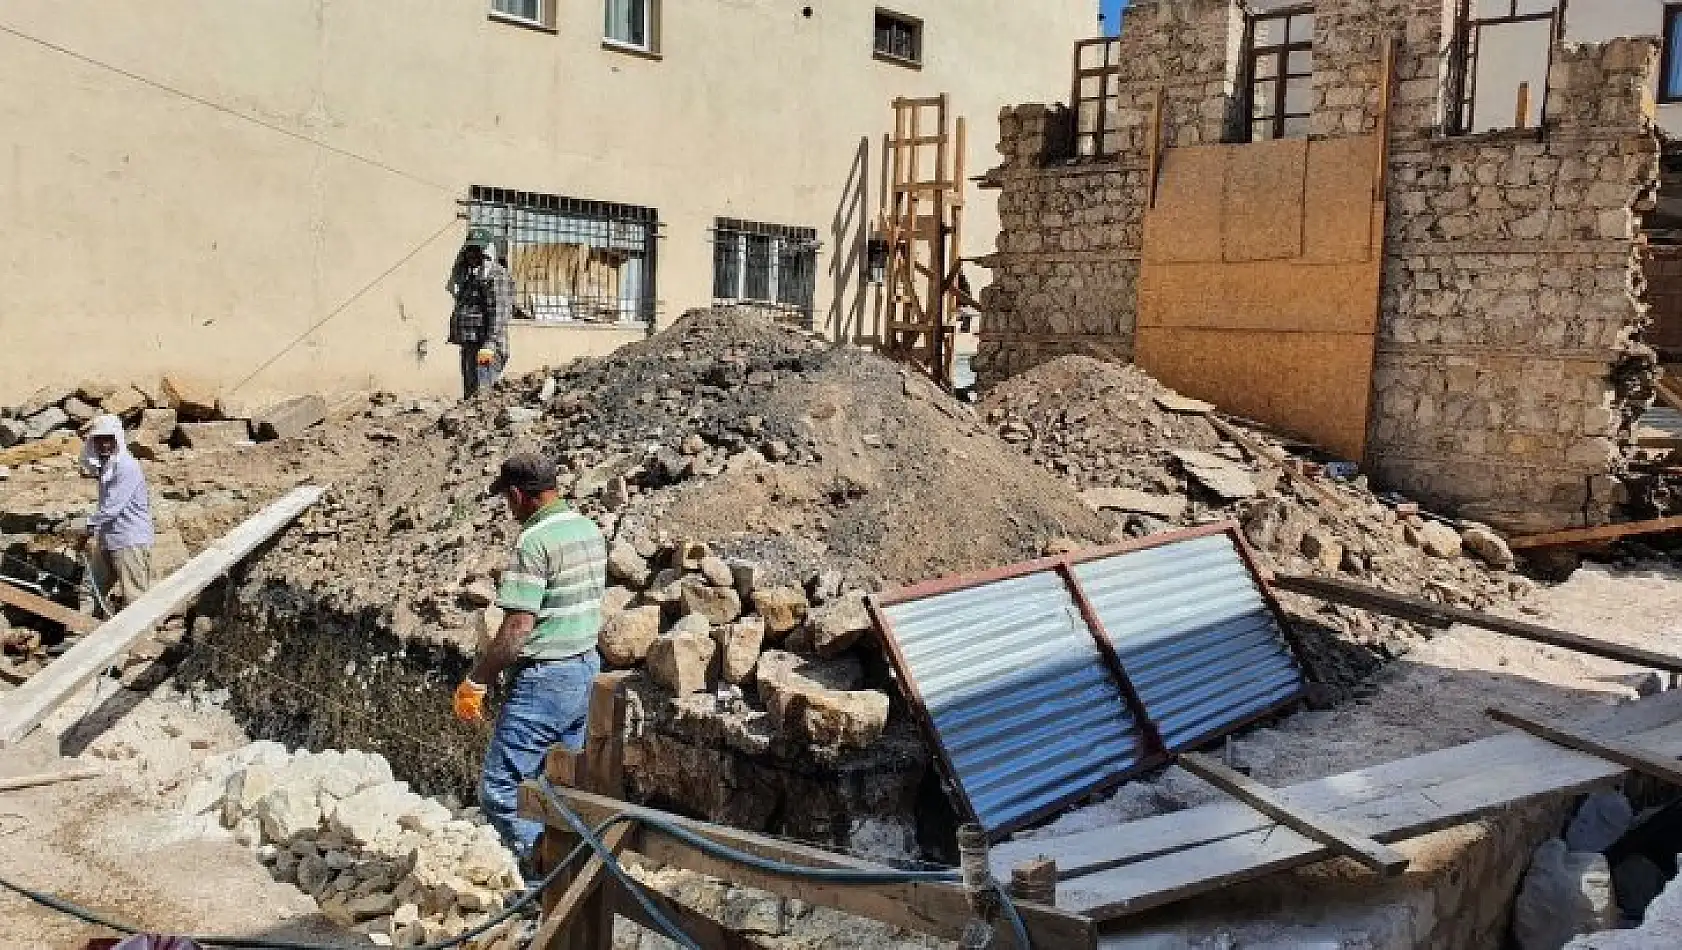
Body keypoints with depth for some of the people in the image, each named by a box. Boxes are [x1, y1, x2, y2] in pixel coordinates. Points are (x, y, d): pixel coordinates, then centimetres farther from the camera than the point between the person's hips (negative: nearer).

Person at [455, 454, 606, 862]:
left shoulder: (534, 541, -19)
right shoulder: (590, 529, 8)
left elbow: (516, 629, -21)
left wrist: (475, 682, -12)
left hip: (545, 679, -9)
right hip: (586, 668, 9)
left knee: (499, 790, -3)